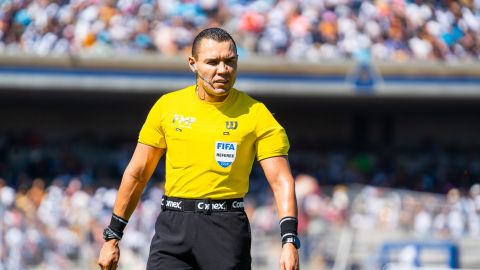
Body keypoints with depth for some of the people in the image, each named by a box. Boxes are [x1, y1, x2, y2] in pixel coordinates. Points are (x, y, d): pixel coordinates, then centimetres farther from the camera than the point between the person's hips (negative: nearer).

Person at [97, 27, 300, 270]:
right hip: (173, 227, 1)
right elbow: (137, 174, 13)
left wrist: (289, 241, -20)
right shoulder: (167, 106, 6)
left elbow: (281, 180, -6)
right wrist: (112, 236, 12)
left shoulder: (255, 114, -1)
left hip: (227, 230, -1)